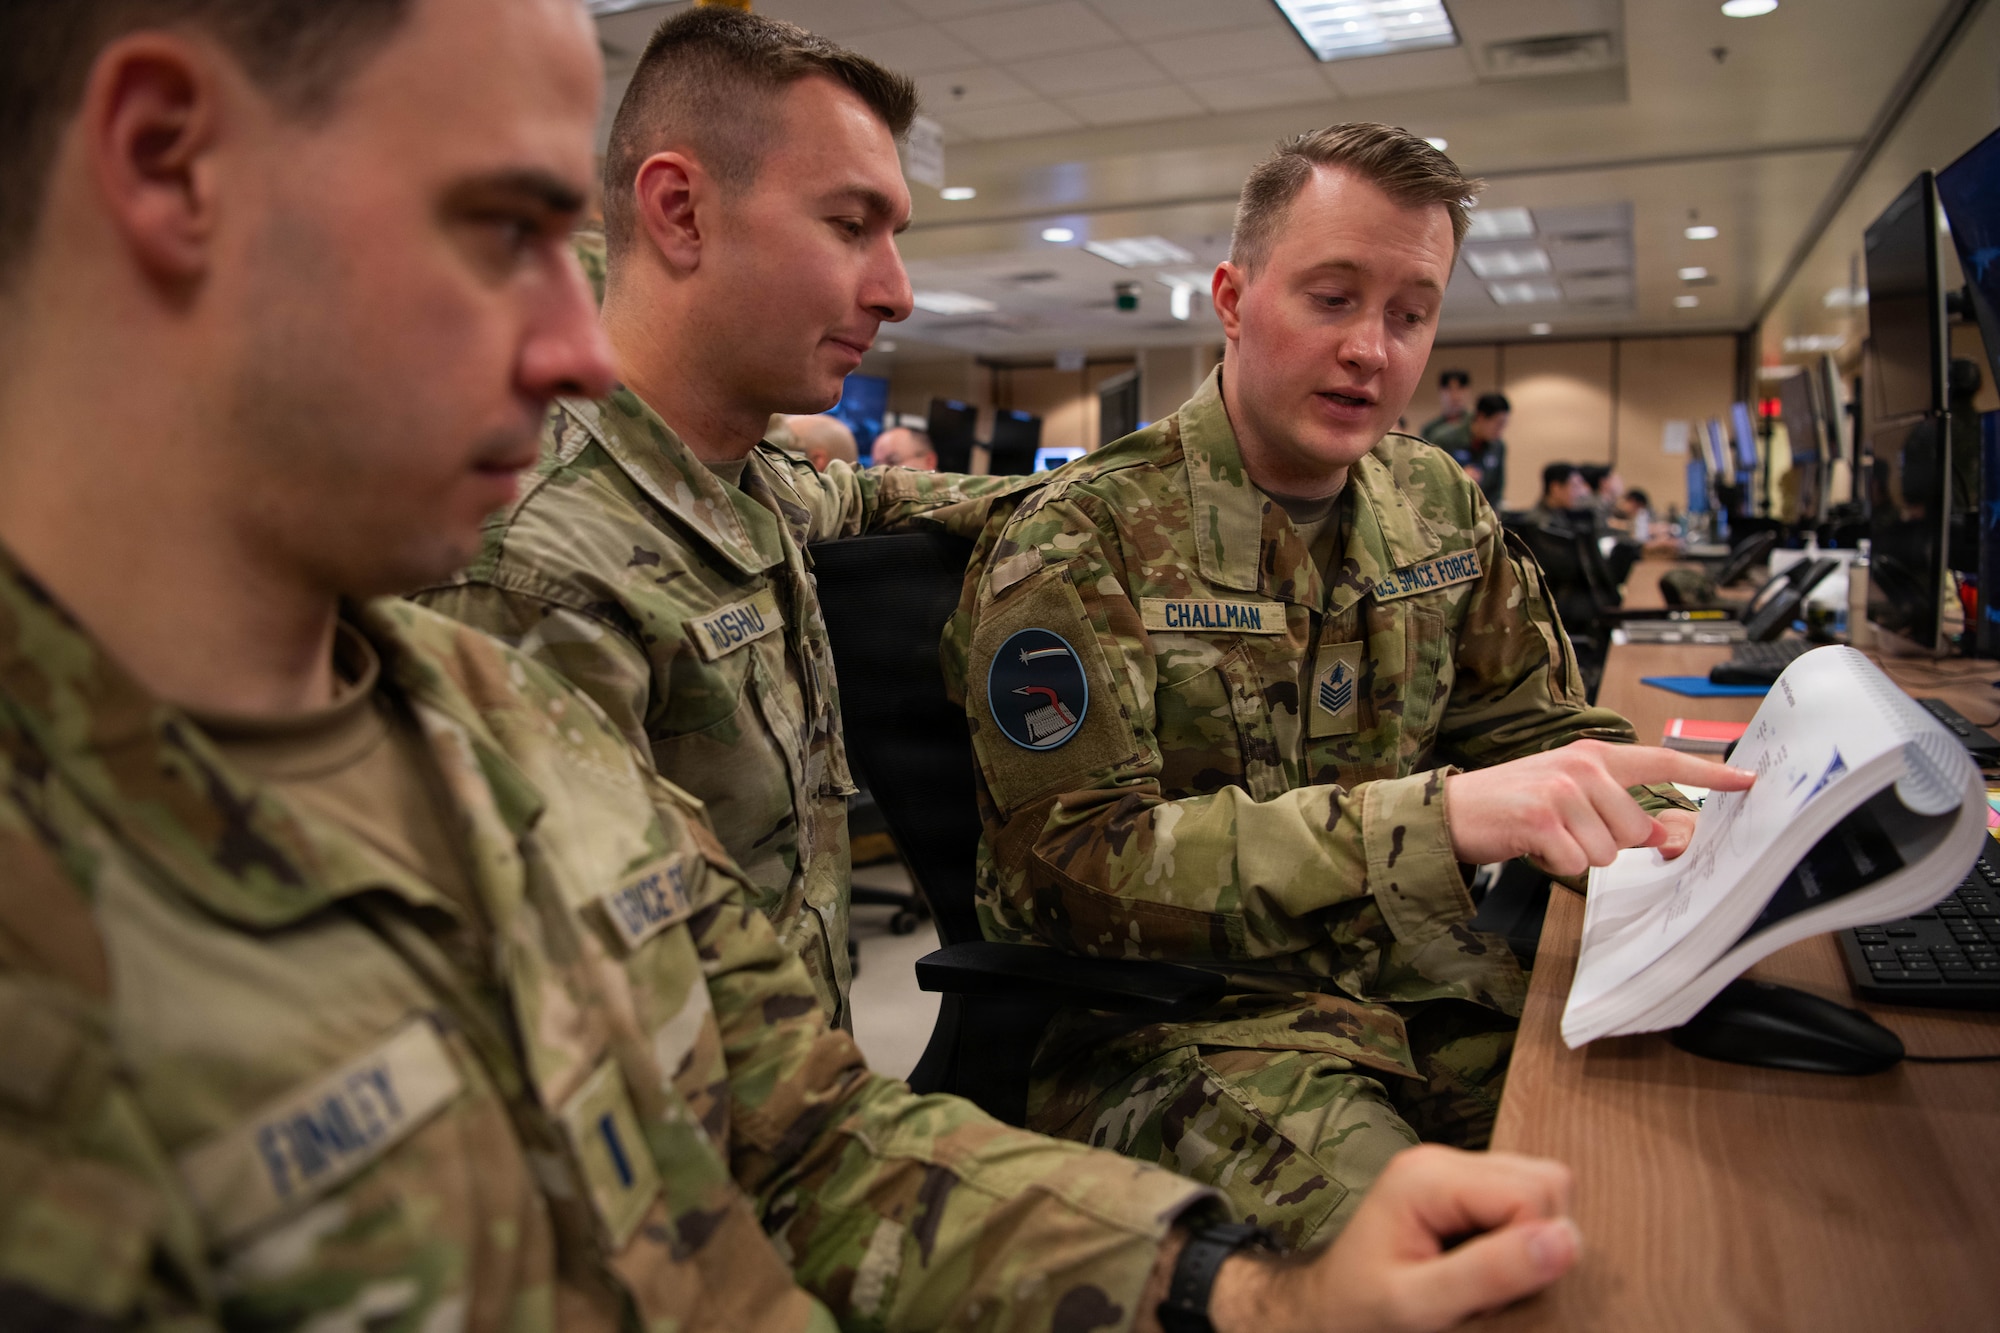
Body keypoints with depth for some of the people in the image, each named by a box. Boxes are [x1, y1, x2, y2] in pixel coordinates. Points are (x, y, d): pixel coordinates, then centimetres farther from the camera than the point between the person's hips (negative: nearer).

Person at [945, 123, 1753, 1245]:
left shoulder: (1441, 507, 9)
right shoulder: (1076, 541, -12)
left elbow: (1543, 724, 15)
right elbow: (1075, 862, -21)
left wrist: (1661, 822, -10)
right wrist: (1439, 814, -30)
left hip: (1415, 981, 7)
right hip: (1165, 1016, -6)